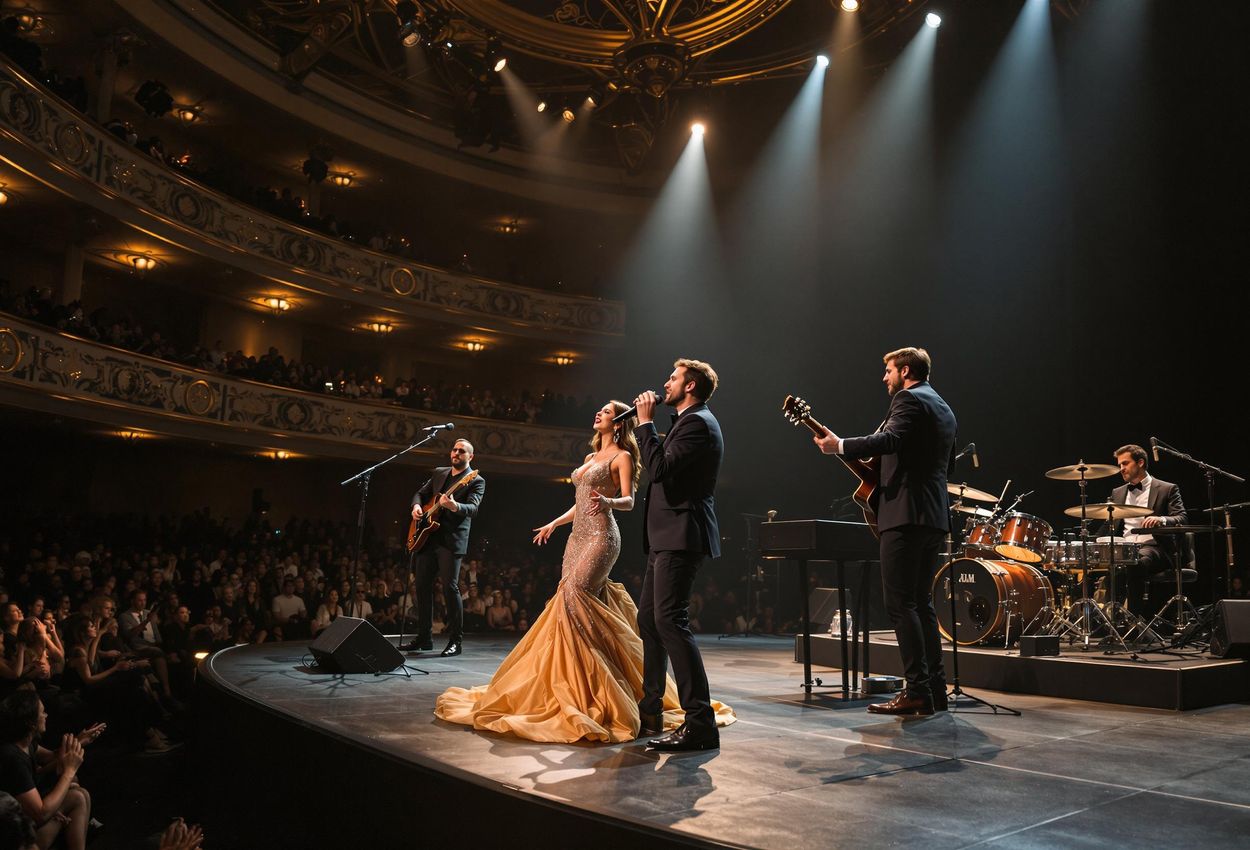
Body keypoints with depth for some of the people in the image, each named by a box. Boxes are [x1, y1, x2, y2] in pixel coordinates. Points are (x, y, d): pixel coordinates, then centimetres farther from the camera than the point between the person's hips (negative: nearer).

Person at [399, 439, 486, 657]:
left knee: (450, 586, -11)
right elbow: (421, 493, 24)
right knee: (422, 585, 9)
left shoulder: (476, 480, -2)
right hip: (428, 536, 7)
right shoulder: (438, 473, 17)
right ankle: (424, 637, 19)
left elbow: (473, 508, -16)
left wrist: (455, 506, -37)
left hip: (452, 540, -7)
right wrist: (416, 506, 1)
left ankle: (456, 641, -4)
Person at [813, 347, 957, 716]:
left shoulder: (909, 399, -7)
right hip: (934, 516, 10)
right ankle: (935, 688, 15)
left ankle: (918, 691, -10)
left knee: (900, 603, -9)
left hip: (906, 511, -10)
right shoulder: (943, 409, 23)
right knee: (921, 602, 13)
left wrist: (840, 445, -23)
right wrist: (881, 469, 29)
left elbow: (890, 440, -25)